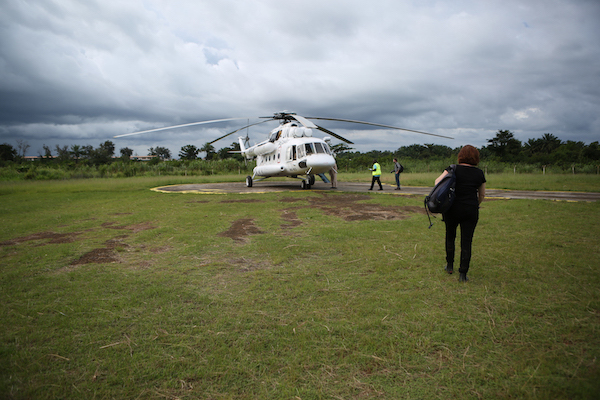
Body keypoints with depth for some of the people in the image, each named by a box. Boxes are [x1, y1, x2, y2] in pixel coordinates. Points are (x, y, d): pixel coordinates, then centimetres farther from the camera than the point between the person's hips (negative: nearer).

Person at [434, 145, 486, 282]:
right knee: (467, 241, 5)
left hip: (453, 208, -1)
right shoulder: (479, 173, 5)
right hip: (471, 210, 1)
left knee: (450, 236, 19)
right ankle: (463, 274, 6)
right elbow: (482, 195, 14)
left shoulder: (454, 169, -3)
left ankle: (450, 266, 28)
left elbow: (438, 181, -13)